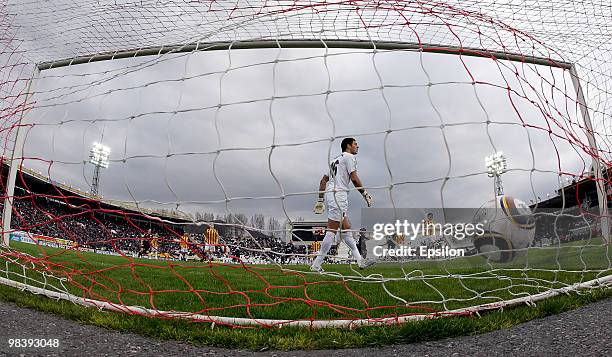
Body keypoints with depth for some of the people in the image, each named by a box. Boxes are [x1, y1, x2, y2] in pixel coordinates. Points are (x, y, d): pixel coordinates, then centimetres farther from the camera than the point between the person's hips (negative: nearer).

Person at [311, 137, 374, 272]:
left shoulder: (335, 159, 25)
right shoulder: (349, 157, 0)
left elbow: (323, 181, 21)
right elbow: (354, 179, -10)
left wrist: (320, 200, 20)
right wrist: (365, 194, -2)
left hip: (329, 194, 10)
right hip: (338, 194, -10)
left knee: (346, 228, 11)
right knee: (332, 231, -9)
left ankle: (360, 260, 15)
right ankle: (316, 264, -7)